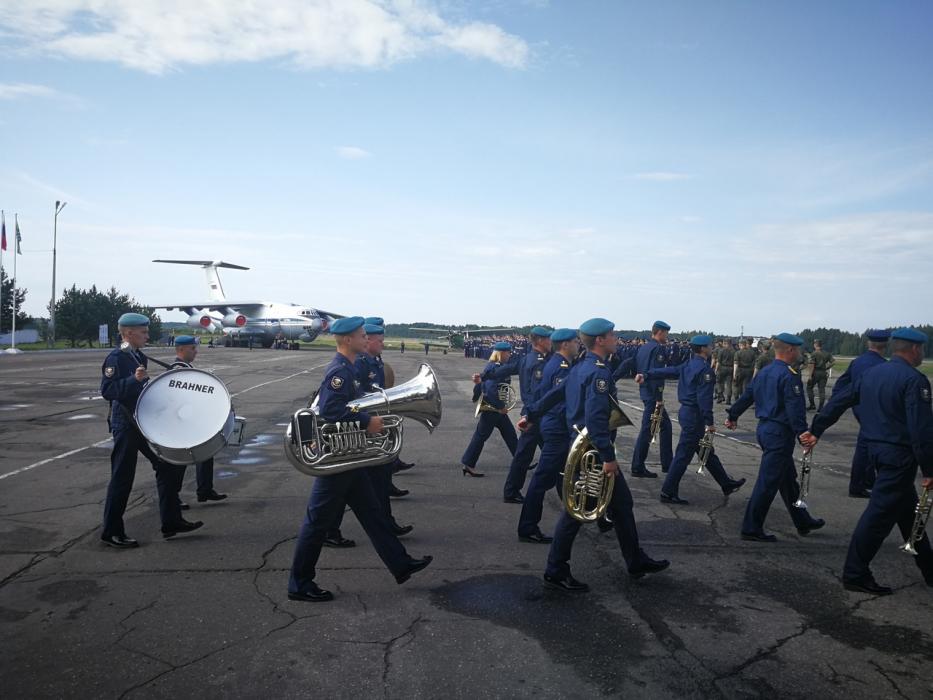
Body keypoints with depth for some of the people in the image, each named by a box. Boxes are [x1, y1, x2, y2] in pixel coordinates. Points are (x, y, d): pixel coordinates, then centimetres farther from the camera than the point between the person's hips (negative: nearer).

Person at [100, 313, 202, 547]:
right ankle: (111, 532, 14)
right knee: (122, 478, 0)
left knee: (169, 465, 7)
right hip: (125, 425, -8)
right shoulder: (116, 358, -13)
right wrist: (134, 379, -33)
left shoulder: (140, 357, 12)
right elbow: (106, 390, -24)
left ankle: (171, 522, 15)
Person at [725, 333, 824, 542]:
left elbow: (746, 396, 20)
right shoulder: (789, 375, -15)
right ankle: (752, 529, 1)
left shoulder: (764, 373, 11)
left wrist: (733, 416, 30)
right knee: (768, 482, -4)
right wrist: (802, 434, -30)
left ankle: (803, 521, 34)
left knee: (788, 479, 20)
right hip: (780, 433, -10)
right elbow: (795, 408, -25)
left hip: (764, 429, 10)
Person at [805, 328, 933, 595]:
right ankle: (855, 574, 2)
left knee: (908, 510, 20)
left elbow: (839, 401, 10)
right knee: (880, 515, -3)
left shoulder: (871, 373, 9)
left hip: (876, 450, 9)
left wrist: (815, 430, 17)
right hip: (899, 455, -9)